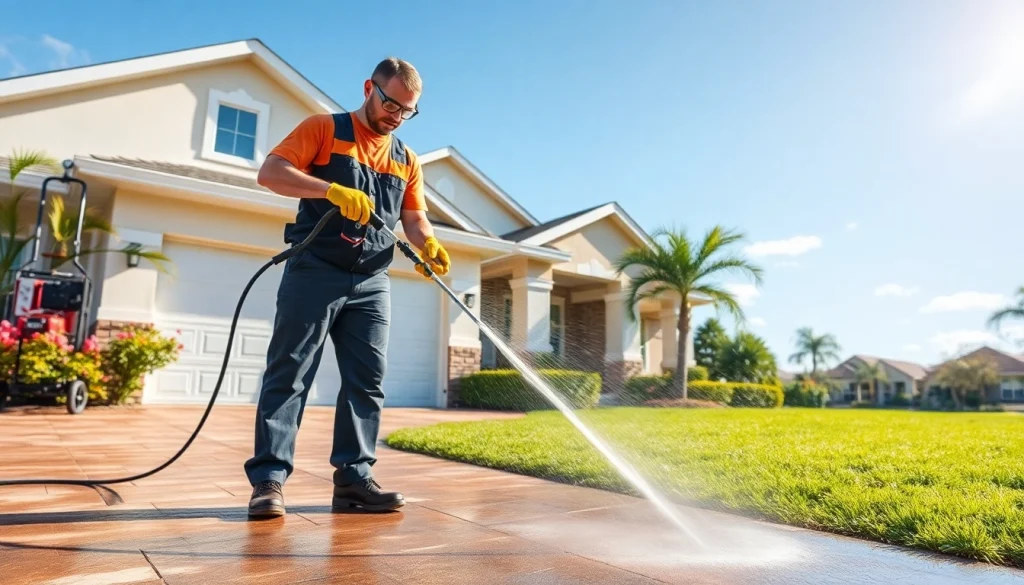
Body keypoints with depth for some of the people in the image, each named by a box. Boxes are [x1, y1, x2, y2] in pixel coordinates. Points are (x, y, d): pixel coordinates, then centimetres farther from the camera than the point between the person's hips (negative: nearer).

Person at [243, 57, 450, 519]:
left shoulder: (407, 160, 17)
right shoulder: (323, 128, 3)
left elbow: (414, 218, 10)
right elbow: (270, 173, -7)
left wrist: (429, 245, -13)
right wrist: (333, 190, -22)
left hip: (371, 282, 5)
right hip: (314, 271, -5)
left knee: (366, 382, 2)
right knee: (289, 374, -4)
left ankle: (353, 478, 9)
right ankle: (269, 478, 1)